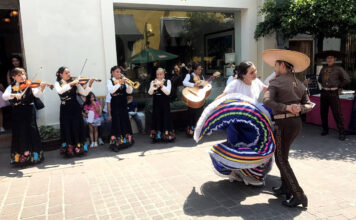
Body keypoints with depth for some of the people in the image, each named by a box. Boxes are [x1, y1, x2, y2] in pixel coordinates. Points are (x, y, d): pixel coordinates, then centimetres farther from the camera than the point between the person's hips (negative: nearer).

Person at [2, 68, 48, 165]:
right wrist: (14, 95, -28)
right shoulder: (11, 87, 6)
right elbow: (4, 96, -9)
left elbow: (37, 94, -14)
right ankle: (19, 157, 16)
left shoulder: (29, 85, 1)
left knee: (31, 130, 1)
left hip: (28, 112, -2)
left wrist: (41, 88, -33)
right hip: (17, 113, 2)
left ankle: (34, 154, 12)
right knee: (19, 133, 6)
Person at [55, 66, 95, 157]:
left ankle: (78, 146, 10)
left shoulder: (75, 82, 3)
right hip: (65, 109, 0)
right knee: (67, 128, 3)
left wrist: (89, 84, -18)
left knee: (76, 127, 1)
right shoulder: (58, 83, 3)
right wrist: (71, 83, -27)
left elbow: (84, 93, -4)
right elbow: (60, 91, -20)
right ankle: (69, 148, 12)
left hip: (75, 108, 0)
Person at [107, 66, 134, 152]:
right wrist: (119, 83, -24)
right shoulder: (110, 81, 0)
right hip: (115, 104, -5)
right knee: (116, 122, -9)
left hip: (123, 104, 5)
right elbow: (111, 90, -19)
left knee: (125, 121, 9)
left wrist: (128, 83, -14)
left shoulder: (123, 81, 12)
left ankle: (126, 140, 21)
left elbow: (129, 91, 2)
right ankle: (115, 143, -8)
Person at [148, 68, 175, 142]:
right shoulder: (153, 82, 9)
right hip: (156, 103, 2)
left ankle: (166, 134, 3)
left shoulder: (167, 81, 3)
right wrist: (154, 85, -19)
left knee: (165, 117, -3)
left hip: (165, 103, -2)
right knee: (157, 117, 2)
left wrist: (161, 85, -20)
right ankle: (157, 135, 9)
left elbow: (168, 92, -10)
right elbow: (150, 93, -4)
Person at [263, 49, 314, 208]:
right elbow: (308, 104, 8)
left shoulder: (276, 82, -8)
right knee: (282, 154, 20)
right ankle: (286, 187, 26)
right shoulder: (299, 84, 14)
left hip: (283, 123, -8)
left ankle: (299, 195, -1)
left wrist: (286, 108, -25)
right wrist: (299, 108, -11)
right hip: (297, 122, 8)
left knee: (281, 159, 0)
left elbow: (267, 101, -24)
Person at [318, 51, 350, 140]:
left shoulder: (338, 69, -2)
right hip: (324, 92, 5)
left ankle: (341, 133, 1)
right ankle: (325, 130, 24)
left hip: (333, 93, -5)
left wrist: (339, 86, 1)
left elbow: (347, 79, -4)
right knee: (323, 112, 10)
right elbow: (319, 79, 27)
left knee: (337, 113, -5)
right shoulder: (323, 69, 11)